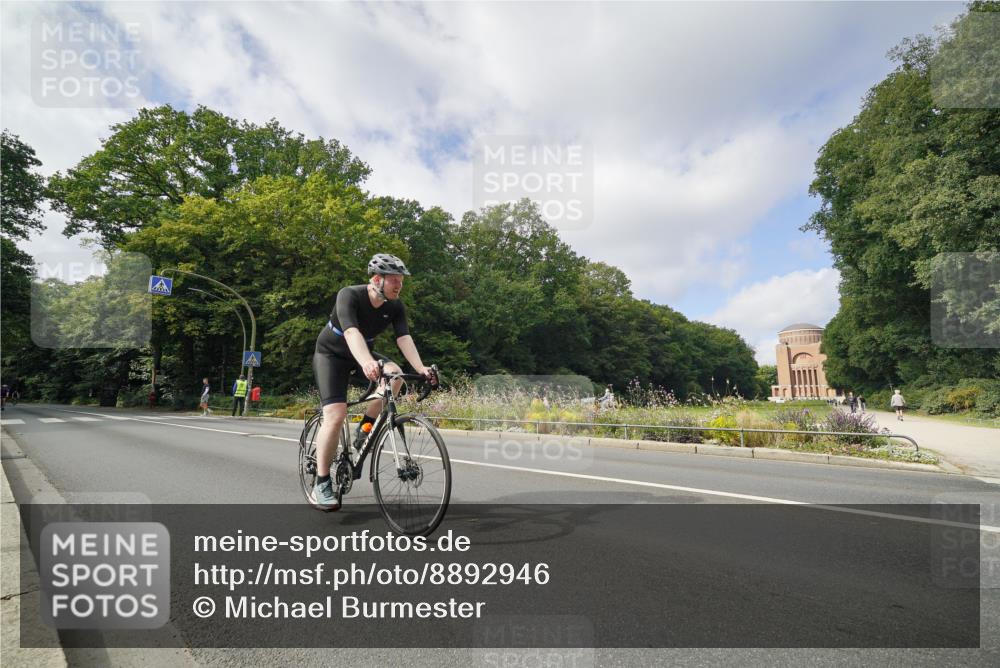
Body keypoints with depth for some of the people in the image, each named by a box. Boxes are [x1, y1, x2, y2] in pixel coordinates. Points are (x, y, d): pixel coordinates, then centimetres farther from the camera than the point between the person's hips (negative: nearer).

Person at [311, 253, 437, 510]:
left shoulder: (395, 306, -13)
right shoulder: (349, 295, -28)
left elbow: (404, 338, -24)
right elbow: (352, 333, -43)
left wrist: (421, 368, -40)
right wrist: (367, 363, -61)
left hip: (362, 355, 5)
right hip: (331, 354, -4)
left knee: (394, 373, -27)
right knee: (336, 414, -21)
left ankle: (365, 428, -6)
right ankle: (322, 483, -7)